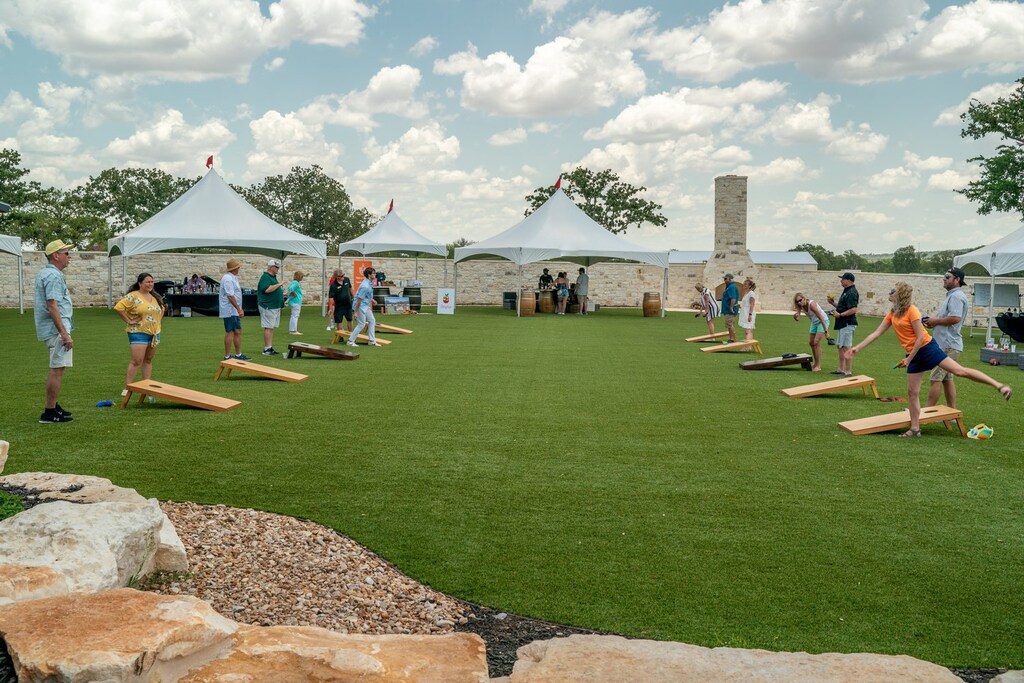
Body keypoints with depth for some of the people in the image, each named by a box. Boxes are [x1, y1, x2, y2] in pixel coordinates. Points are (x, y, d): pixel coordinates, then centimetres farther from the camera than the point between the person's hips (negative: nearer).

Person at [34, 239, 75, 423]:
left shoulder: (44, 273, 16)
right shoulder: (54, 276, -16)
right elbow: (52, 307, -23)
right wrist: (65, 334, -25)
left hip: (51, 330, 11)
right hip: (56, 329, -11)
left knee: (56, 369, 18)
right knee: (57, 370, -8)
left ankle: (53, 407, 26)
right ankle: (50, 412, -6)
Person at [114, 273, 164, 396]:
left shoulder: (155, 297, 13)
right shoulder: (133, 296, -9)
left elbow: (161, 310, 30)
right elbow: (118, 307, -18)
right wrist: (128, 321, -15)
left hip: (154, 333, 7)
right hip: (139, 333, -7)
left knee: (148, 360, 11)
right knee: (137, 361, -10)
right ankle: (126, 389, -5)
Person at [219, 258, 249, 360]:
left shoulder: (233, 278, 15)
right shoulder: (228, 279, -17)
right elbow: (230, 296, -23)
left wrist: (239, 309, 20)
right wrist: (239, 309, -22)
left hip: (234, 311, 10)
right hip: (229, 311, -10)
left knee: (238, 332, 12)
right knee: (230, 332, -5)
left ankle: (238, 355, 18)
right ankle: (227, 356, 1)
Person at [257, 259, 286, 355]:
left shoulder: (273, 277, 18)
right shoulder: (265, 277, -12)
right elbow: (267, 289, -27)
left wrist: (281, 294, 15)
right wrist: (279, 284, -20)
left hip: (275, 306, 10)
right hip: (268, 307, -10)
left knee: (271, 328, 11)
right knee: (268, 328, -8)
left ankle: (270, 348, 14)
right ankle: (267, 349, -7)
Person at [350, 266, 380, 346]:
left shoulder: (370, 283, 2)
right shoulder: (365, 286, -28)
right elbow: (359, 299, -24)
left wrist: (371, 300, 28)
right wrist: (356, 312, -21)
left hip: (366, 306, 10)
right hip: (360, 306, -10)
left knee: (372, 321, 13)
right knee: (361, 324, -3)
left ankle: (372, 341, 19)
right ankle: (350, 341, 8)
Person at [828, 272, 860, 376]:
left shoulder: (851, 293, -17)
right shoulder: (846, 291, 16)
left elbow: (853, 310, -26)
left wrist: (840, 315, -22)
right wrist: (833, 303, 12)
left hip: (848, 324, -11)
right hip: (842, 324, 11)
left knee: (846, 348, -9)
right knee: (840, 347, 16)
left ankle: (848, 371, -6)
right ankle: (841, 369, 24)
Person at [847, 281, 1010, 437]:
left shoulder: (911, 311, -14)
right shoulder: (892, 313, 8)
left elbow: (920, 338, -15)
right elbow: (876, 333, 11)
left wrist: (909, 359, -14)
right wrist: (857, 348, 8)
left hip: (927, 348, -7)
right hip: (914, 354, 7)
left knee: (959, 371, -12)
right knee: (912, 392, 6)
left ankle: (999, 386, -6)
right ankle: (915, 428, 12)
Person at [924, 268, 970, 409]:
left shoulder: (956, 296, -15)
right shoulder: (952, 295, 20)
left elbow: (955, 318, -27)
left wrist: (936, 321, -13)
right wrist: (933, 321, 10)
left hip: (948, 346, -11)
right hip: (947, 344, 11)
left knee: (936, 378, -8)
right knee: (947, 379, 13)